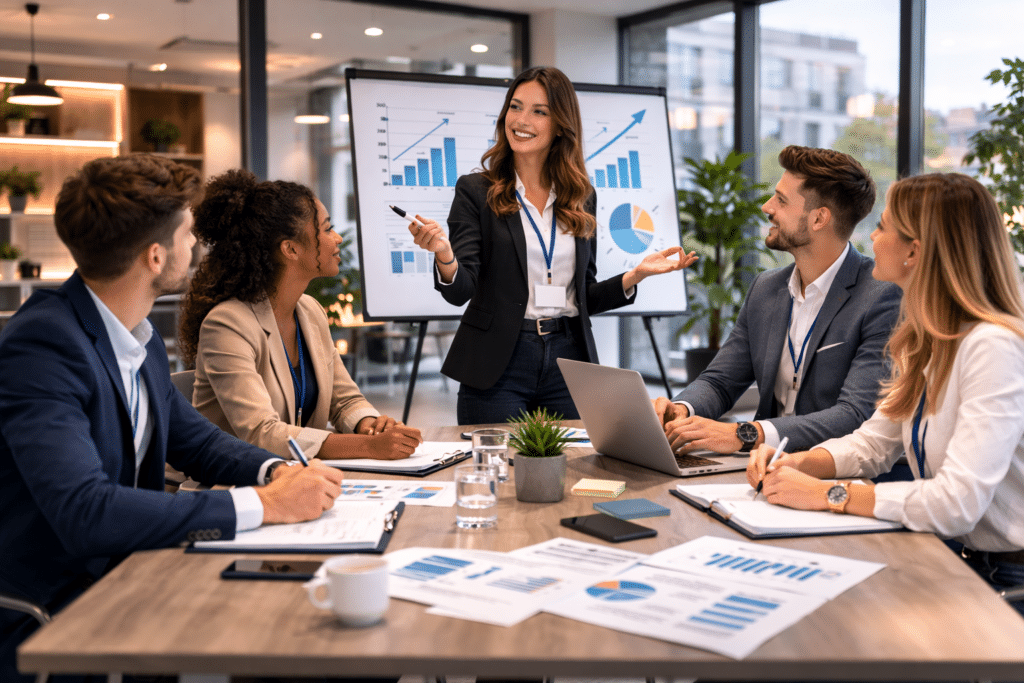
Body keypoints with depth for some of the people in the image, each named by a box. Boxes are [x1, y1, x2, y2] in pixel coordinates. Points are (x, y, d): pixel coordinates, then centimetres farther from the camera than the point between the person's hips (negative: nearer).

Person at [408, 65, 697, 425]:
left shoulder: (581, 197, 10)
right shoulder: (475, 190, 1)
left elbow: (584, 297, 14)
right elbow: (460, 291, -9)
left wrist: (635, 275, -1)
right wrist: (444, 256, -30)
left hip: (567, 361, 3)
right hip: (497, 368, -3)